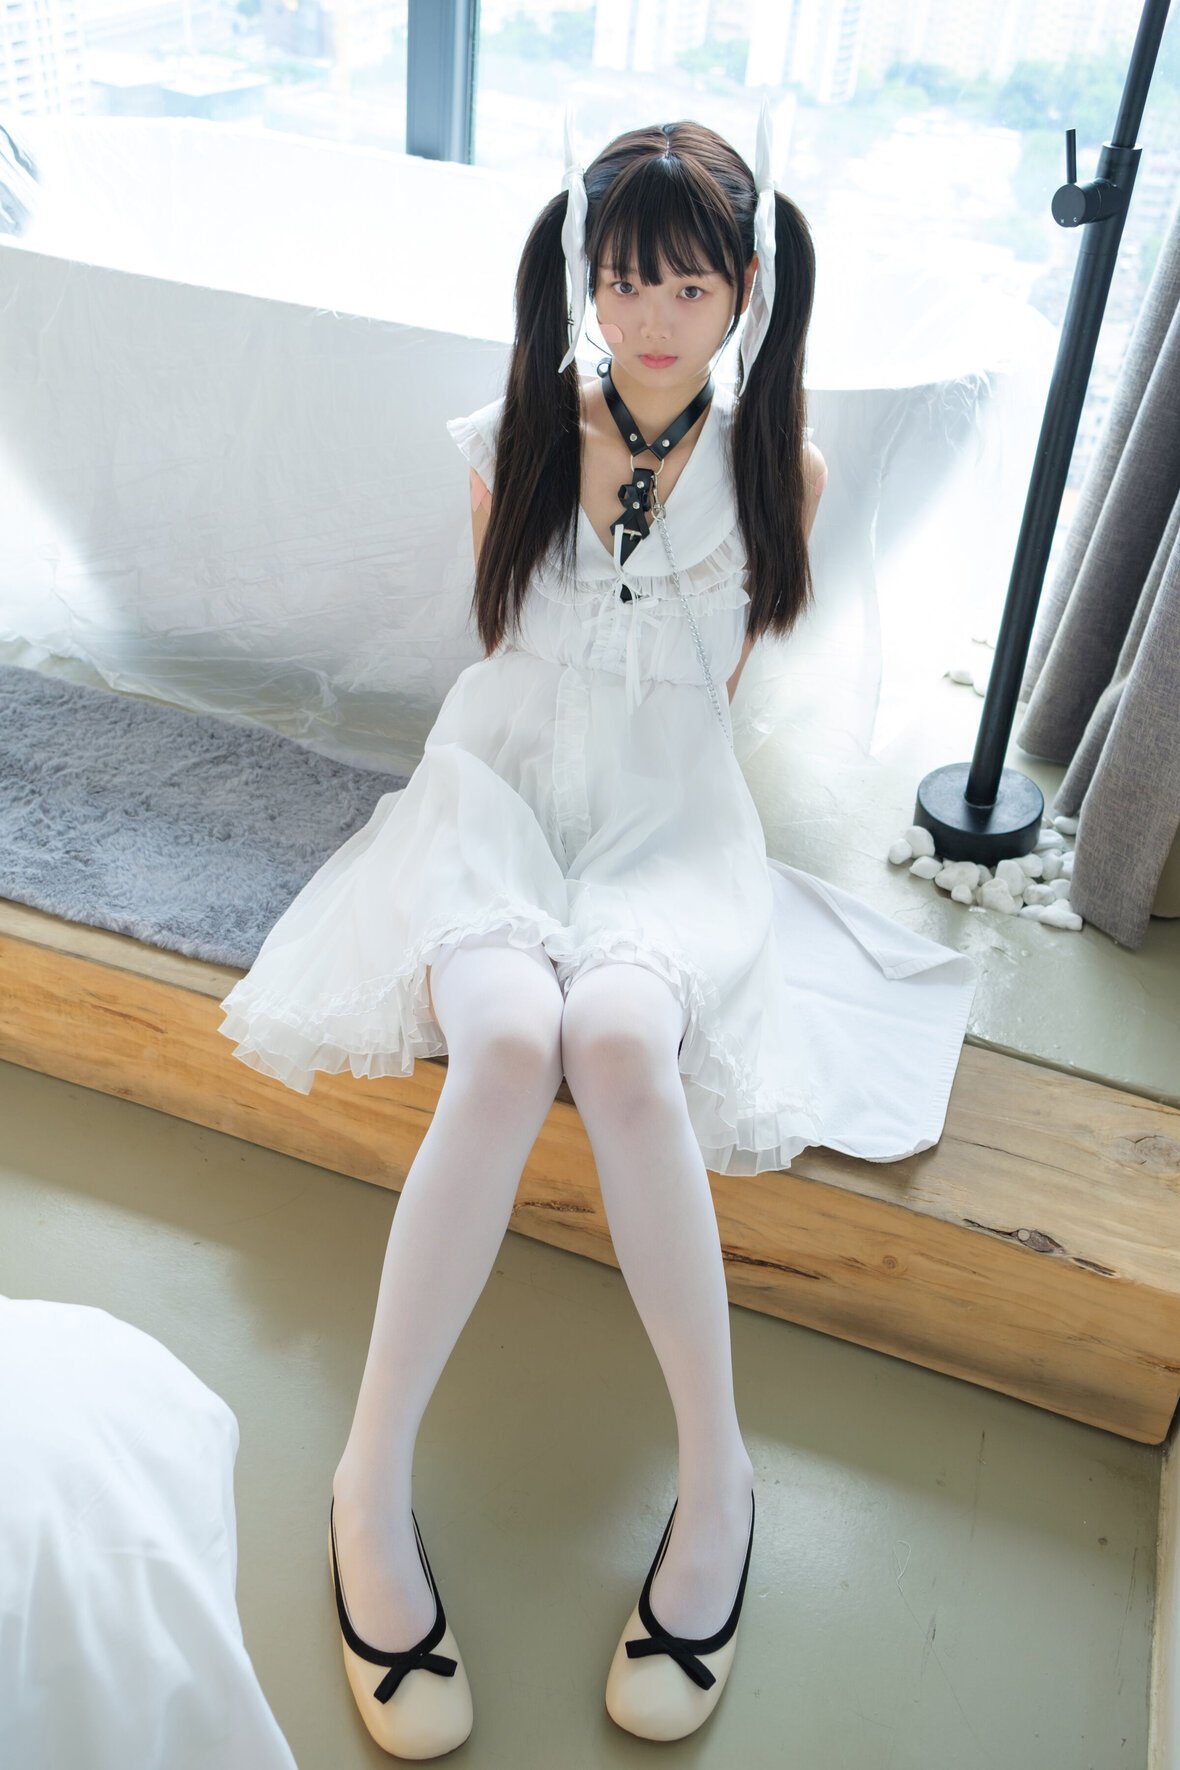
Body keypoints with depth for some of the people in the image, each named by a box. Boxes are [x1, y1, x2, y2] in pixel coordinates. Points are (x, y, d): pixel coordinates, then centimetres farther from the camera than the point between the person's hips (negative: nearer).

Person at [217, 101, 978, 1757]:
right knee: (509, 1037, -33)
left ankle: (716, 1465, -19)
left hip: (670, 819, 0)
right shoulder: (516, 438, 3)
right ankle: (374, 1478, -21)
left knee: (620, 1034, -34)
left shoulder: (780, 465, 2)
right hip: (499, 785, 1)